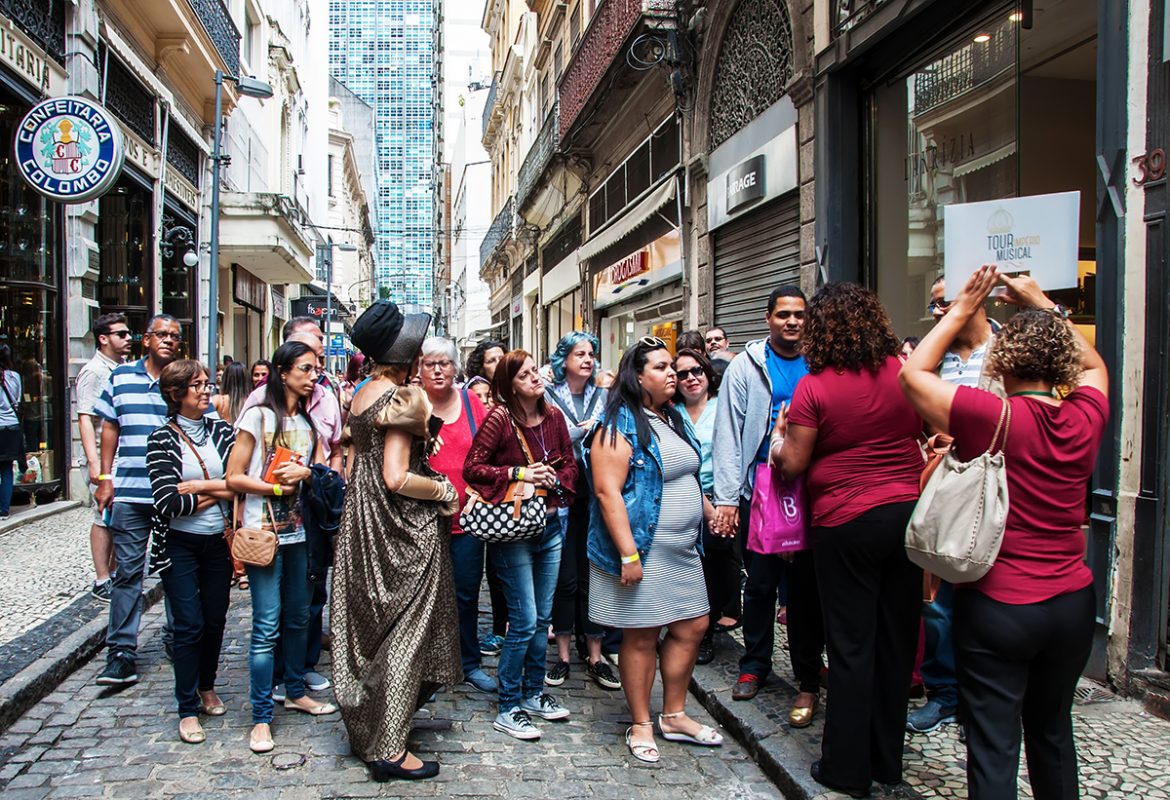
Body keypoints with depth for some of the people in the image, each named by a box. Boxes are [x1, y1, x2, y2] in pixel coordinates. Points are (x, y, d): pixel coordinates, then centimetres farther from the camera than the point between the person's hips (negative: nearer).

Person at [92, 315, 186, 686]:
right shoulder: (121, 377, 7)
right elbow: (109, 428, 11)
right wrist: (105, 478, 5)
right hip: (129, 492, 1)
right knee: (128, 572, 2)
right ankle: (121, 653, 8)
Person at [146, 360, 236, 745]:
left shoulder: (221, 430, 4)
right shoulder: (163, 438, -7)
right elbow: (167, 503, -16)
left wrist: (198, 486, -15)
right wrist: (217, 492, -9)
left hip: (218, 542, 4)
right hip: (180, 545, -3)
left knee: (215, 619, 12)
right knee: (190, 625, -1)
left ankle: (207, 687, 34)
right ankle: (188, 709, 11)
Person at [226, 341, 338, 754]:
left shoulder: (310, 421, 11)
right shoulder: (258, 416, -6)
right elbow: (234, 478, -7)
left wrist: (305, 473, -11)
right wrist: (278, 487, -13)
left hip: (300, 531, 6)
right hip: (264, 532, -6)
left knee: (298, 616, 15)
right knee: (267, 625, -5)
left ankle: (296, 692, 31)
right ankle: (261, 717, 4)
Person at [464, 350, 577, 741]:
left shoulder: (553, 416, 5)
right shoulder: (500, 419, -11)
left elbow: (571, 464, 12)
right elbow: (472, 468, -12)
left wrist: (554, 480, -7)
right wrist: (518, 474, -19)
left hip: (551, 525, 6)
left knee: (542, 618, 15)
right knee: (524, 622, -4)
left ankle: (533, 694, 32)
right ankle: (508, 709, 11)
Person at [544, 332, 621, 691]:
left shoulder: (602, 396, 10)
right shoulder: (548, 396, 1)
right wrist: (585, 430, -11)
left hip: (595, 495, 2)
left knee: (593, 576, 5)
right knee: (565, 577, 3)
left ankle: (594, 655, 15)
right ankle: (563, 654, 17)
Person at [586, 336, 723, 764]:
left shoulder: (673, 419, 12)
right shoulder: (620, 425, -14)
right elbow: (607, 491, -20)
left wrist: (712, 512, 17)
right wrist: (628, 554, -24)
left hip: (683, 550, 8)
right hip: (644, 551, -8)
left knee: (692, 626, 13)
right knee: (641, 636, 3)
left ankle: (674, 715, 30)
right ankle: (641, 725, 21)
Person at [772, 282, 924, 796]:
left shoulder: (814, 387, -12)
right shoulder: (903, 371, 0)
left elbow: (792, 464, -8)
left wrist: (779, 432, 11)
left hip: (846, 524, -4)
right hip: (907, 513, 5)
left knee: (851, 645, 6)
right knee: (897, 638, 14)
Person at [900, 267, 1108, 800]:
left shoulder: (992, 416, -19)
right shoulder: (1085, 417, -4)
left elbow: (913, 373, -7)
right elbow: (1095, 365, 20)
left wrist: (962, 309, 0)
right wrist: (1045, 306, 19)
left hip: (998, 606, -5)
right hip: (1073, 603, 6)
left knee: (993, 746, 4)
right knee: (1053, 731, 23)